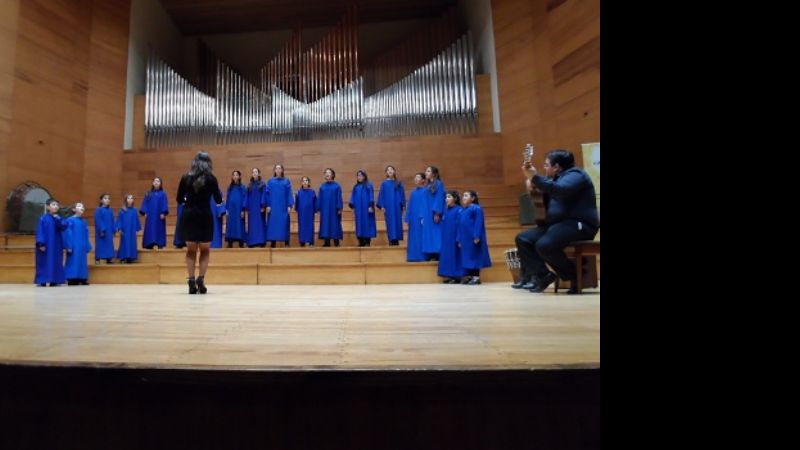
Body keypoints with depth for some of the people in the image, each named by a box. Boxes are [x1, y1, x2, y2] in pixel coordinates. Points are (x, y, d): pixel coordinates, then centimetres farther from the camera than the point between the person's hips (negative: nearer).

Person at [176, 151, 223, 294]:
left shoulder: (185, 178, 4)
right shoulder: (211, 178, -1)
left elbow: (179, 199, 8)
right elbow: (218, 200, 2)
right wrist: (219, 198, 25)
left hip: (188, 215, 2)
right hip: (205, 216, -1)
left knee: (191, 250, 12)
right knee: (204, 250, 12)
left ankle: (191, 280, 4)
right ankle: (201, 279, -2)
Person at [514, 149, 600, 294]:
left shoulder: (575, 174, -8)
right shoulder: (556, 178, 21)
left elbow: (560, 191, -29)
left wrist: (535, 177, -27)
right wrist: (533, 187, 4)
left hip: (579, 224, -10)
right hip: (559, 224, 10)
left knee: (544, 244, -33)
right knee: (522, 239, 0)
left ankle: (575, 276, -11)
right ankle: (542, 275, -11)